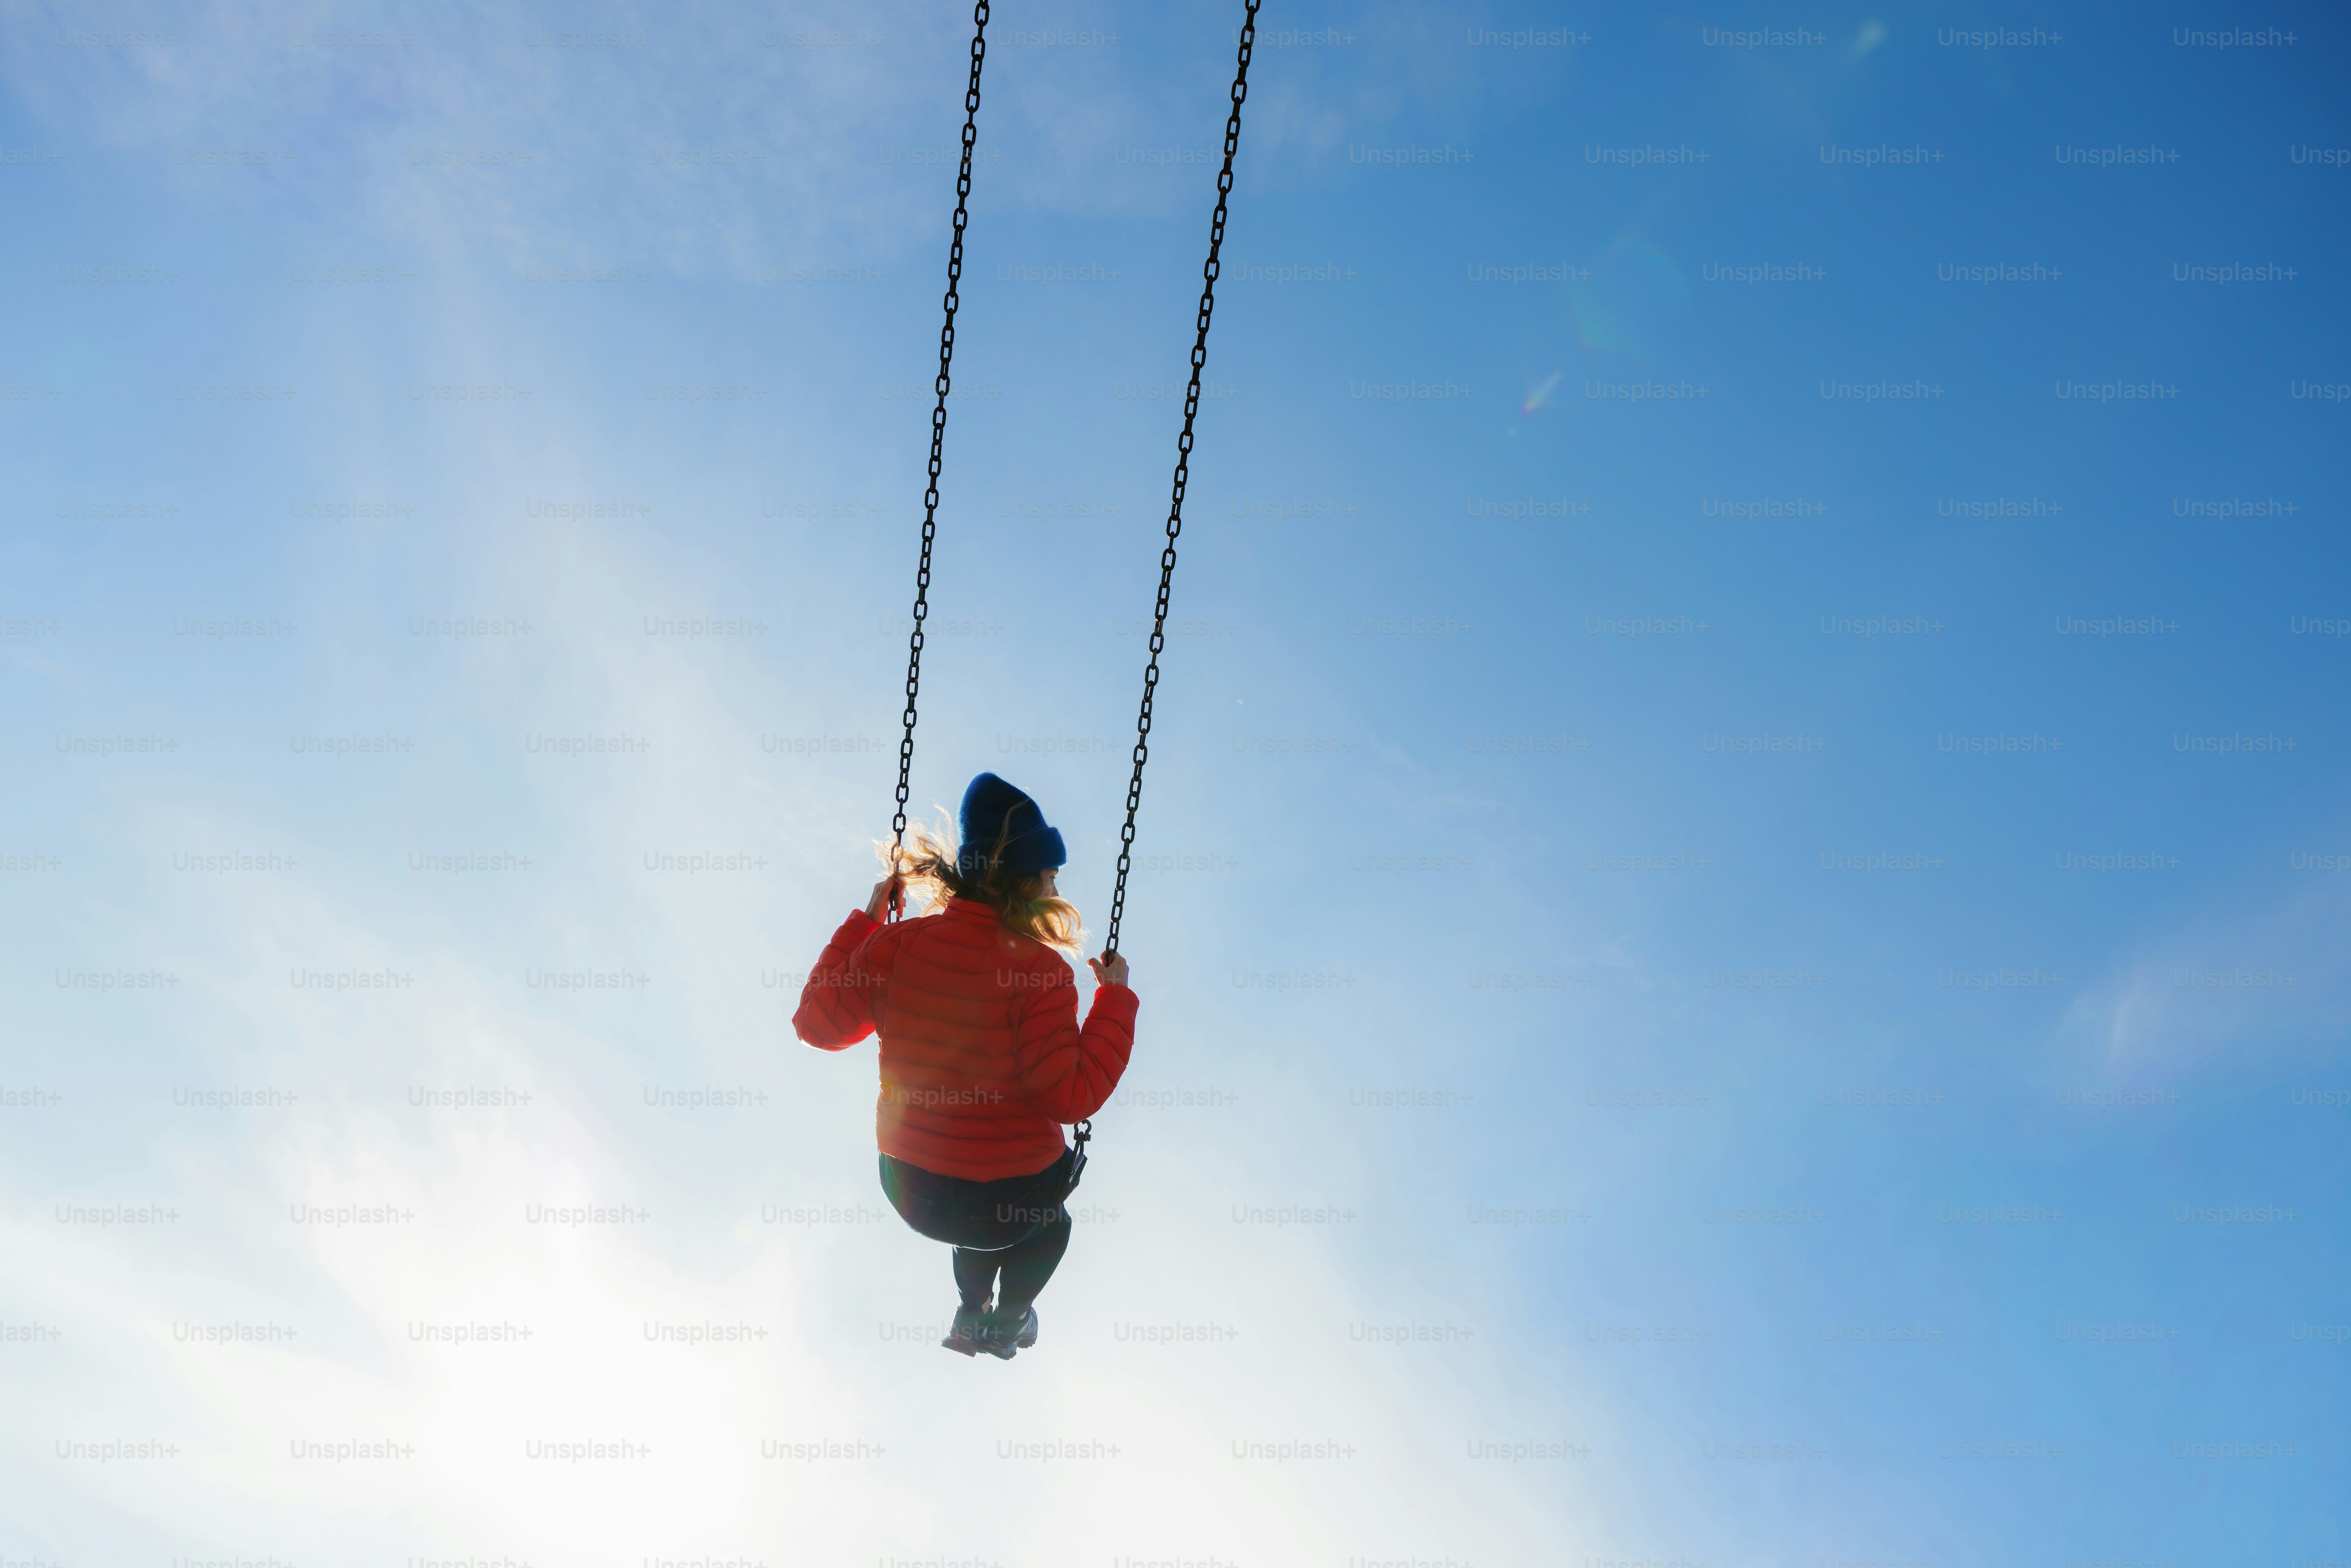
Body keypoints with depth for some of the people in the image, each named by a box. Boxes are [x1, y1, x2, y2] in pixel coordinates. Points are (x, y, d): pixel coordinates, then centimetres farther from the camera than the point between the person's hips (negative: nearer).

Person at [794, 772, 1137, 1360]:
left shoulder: (899, 944, -11)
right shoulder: (1042, 971, -23)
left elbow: (816, 1023, 0)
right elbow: (1073, 1096, -23)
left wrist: (864, 921, 6)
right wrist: (1115, 999, -14)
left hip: (909, 1188, 4)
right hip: (1008, 1194, -4)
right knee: (1051, 1216, 34)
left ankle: (971, 1311, 42)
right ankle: (1009, 1319, 37)